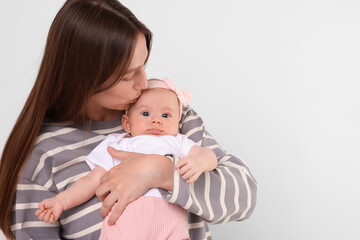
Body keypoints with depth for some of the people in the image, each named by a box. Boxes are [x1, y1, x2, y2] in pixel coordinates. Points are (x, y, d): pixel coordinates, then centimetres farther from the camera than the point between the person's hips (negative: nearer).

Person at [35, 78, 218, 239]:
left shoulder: (179, 143, 32)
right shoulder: (116, 146, 29)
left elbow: (209, 155, 18)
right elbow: (92, 180, 25)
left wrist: (198, 162, -6)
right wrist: (61, 201, 13)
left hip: (168, 213, 0)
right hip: (125, 212, 0)